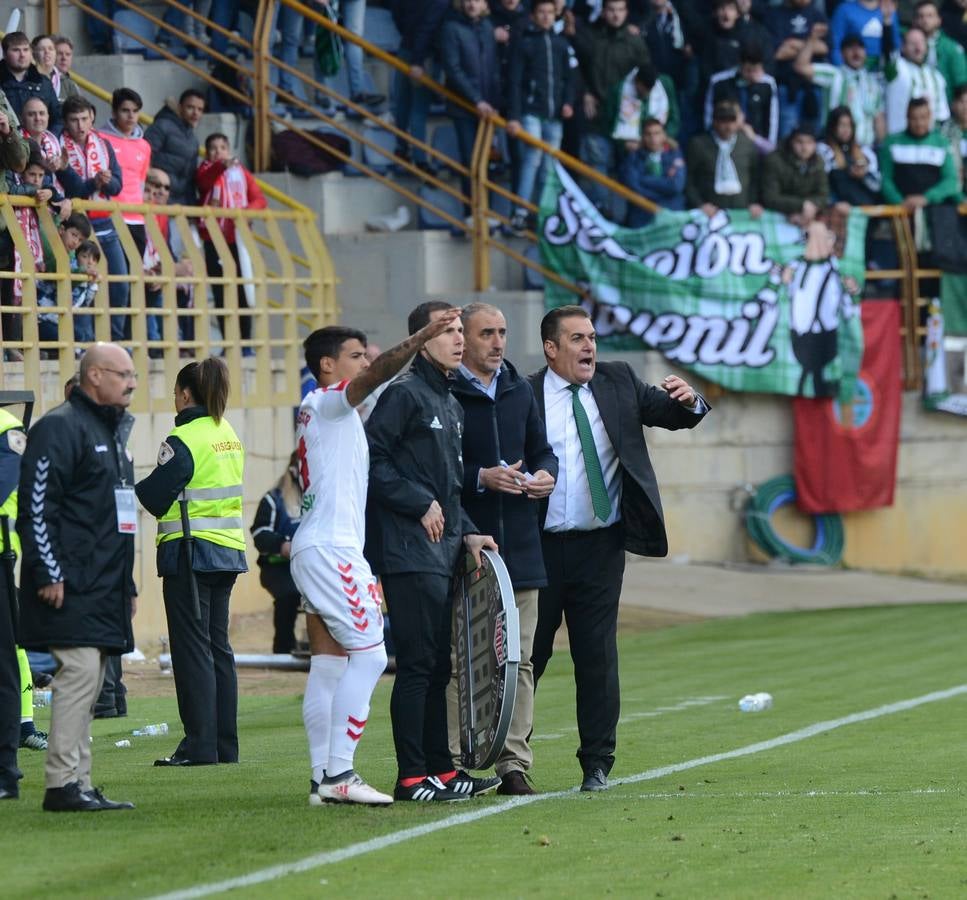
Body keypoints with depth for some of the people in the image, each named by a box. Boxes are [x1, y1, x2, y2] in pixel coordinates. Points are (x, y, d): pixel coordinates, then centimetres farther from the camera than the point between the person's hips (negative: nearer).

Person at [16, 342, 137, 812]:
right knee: (79, 672, -14)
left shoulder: (112, 430, 22)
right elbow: (37, 507, -16)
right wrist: (50, 574, -20)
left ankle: (78, 784, 9)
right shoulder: (59, 428, -9)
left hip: (105, 588, 10)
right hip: (73, 587, -10)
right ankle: (62, 785, -14)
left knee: (89, 682, 8)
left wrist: (127, 584, 25)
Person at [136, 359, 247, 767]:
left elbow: (155, 496, -13)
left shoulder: (183, 441, -14)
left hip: (190, 553, -8)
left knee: (192, 647, -5)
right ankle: (224, 743, 13)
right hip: (228, 550, 8)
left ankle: (200, 744, -7)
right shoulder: (228, 435, 11)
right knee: (219, 647, 12)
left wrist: (132, 485, 7)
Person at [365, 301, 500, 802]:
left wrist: (467, 532, 12)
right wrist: (420, 504, -16)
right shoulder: (403, 393, -8)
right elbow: (372, 459, -16)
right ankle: (413, 776, -8)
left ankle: (441, 769, 15)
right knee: (417, 663, -9)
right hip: (408, 551, -9)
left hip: (444, 553, 9)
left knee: (438, 666, 11)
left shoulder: (451, 405, 20)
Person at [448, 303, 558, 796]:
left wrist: (546, 474, 2)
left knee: (518, 660, 5)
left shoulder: (519, 390, 14)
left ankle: (513, 762, 9)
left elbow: (541, 449, 23)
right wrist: (481, 478, -18)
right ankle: (450, 763, -1)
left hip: (519, 546, 6)